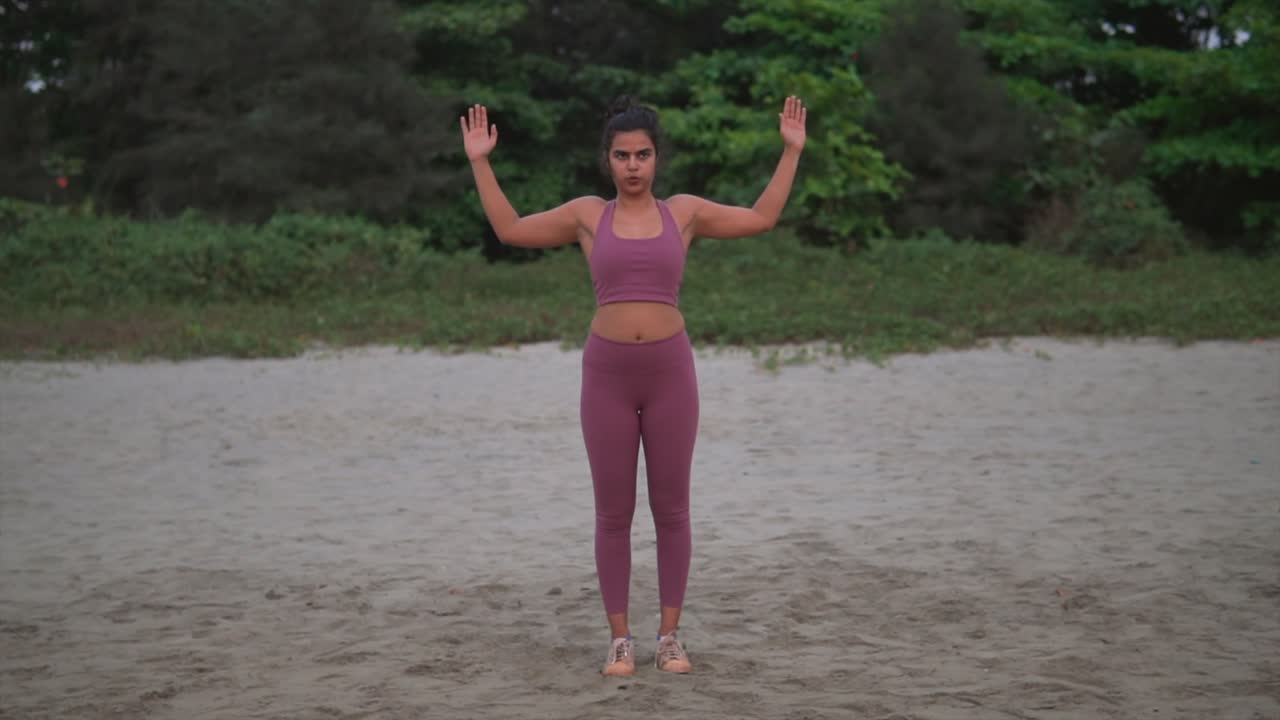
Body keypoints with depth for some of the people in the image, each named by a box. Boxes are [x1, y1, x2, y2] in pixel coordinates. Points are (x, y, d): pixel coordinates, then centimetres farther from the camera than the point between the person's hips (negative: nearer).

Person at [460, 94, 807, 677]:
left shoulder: (684, 212, 7)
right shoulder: (587, 215, 7)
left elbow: (762, 218, 12)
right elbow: (510, 230, 11)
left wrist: (791, 151, 11)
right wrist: (480, 163, 9)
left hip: (670, 370, 0)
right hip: (607, 372, 0)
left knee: (670, 508, 4)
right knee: (613, 512, 4)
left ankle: (669, 634, 14)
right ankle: (620, 638, 12)